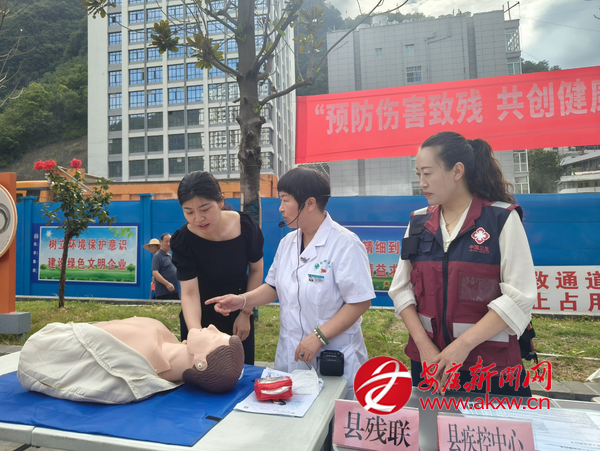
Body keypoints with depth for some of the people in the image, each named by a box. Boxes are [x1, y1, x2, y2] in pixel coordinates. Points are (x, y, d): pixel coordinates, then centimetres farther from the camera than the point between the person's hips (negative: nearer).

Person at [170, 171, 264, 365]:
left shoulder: (245, 226, -18)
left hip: (238, 318, 1)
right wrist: (195, 332, -39)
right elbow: (189, 293, -24)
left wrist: (246, 313, -5)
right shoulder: (183, 240, -21)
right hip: (201, 319, -1)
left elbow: (256, 270, -4)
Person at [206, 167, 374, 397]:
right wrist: (242, 300, -2)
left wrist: (319, 336, -22)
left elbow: (360, 302, -17)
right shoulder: (288, 242, 4)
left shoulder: (345, 244, -17)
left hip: (333, 360, -6)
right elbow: (275, 287, 13)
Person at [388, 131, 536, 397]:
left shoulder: (502, 218, -8)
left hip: (491, 366, -3)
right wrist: (424, 345, -9)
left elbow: (519, 296, -12)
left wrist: (464, 344, -17)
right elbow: (402, 289, 1)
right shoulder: (418, 222, 2)